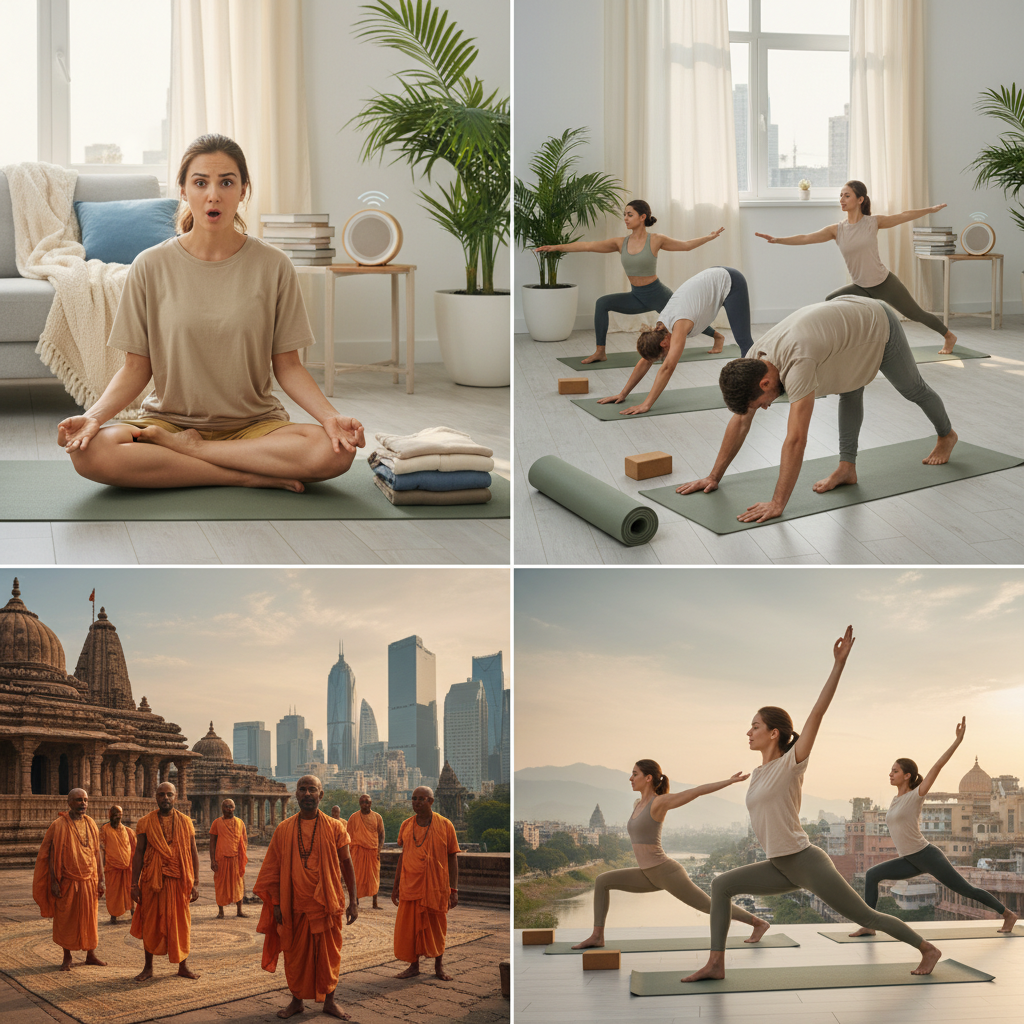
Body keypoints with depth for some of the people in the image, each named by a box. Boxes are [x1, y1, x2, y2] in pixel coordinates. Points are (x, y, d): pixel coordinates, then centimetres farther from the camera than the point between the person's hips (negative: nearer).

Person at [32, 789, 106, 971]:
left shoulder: (90, 824, 6)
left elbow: (96, 852, 9)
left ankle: (91, 955, 20)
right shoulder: (59, 825, -7)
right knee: (65, 919, 3)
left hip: (89, 881, 4)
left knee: (90, 918, 8)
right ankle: (67, 958, 14)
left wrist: (100, 880, 6)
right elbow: (51, 854, -8)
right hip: (67, 881, -4)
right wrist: (54, 881, -13)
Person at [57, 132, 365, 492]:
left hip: (254, 424, 0)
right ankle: (249, 475, -21)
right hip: (168, 418, 0)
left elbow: (287, 365, 1)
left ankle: (185, 448, -14)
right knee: (89, 452, -31)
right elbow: (137, 367, 1)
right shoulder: (151, 266, 0)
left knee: (334, 452, -31)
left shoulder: (273, 266, -1)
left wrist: (330, 416, -17)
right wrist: (93, 416, -18)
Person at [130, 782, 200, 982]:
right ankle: (148, 967, 18)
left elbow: (193, 853, 6)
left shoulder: (185, 822, 5)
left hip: (179, 881, 1)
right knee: (150, 923, 6)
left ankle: (183, 966, 19)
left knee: (180, 923, 6)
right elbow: (139, 853, 2)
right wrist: (134, 884, -3)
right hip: (152, 881, -1)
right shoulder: (146, 823, 2)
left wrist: (195, 883, 0)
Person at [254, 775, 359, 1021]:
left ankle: (329, 1001, 20)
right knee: (295, 954, 8)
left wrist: (353, 901, -2)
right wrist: (276, 903, 0)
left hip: (326, 903, -1)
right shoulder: (284, 829, 2)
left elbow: (347, 865, 2)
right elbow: (274, 869, 5)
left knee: (328, 954, 6)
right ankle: (296, 1001, 24)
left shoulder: (335, 828, -1)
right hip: (294, 905, 1)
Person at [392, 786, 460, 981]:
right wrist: (396, 886, 12)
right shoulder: (406, 825, 6)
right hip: (410, 887, 2)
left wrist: (454, 890, -4)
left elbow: (452, 858, -1)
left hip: (436, 887, -2)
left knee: (437, 928, 7)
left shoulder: (445, 825, -3)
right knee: (409, 927, 3)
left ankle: (439, 966, 23)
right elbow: (403, 855, 13)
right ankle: (414, 966, 18)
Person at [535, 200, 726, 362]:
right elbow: (588, 246, -10)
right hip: (636, 296, 4)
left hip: (658, 295, -3)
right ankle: (600, 352, -15)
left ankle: (718, 336, 46)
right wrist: (556, 247, -15)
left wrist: (709, 237, -1)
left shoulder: (655, 240, -14)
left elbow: (685, 245, 0)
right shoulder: (621, 243, -5)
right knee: (602, 303, -18)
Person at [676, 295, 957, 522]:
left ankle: (946, 435, 44)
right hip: (851, 316, 6)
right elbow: (740, 421, -11)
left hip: (879, 324, -6)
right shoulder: (754, 357, -21)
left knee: (913, 390, 18)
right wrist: (714, 477, -11)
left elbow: (796, 439, -48)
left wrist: (777, 504, -47)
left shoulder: (797, 363, -45)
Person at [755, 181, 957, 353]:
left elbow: (904, 216, 2)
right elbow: (806, 238, -16)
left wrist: (931, 210, 6)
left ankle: (949, 336, 36)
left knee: (916, 314, 10)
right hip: (862, 288, 3)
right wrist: (777, 240, -28)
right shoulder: (836, 230, -6)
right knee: (831, 301, -15)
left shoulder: (873, 222, -10)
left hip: (885, 283, -3)